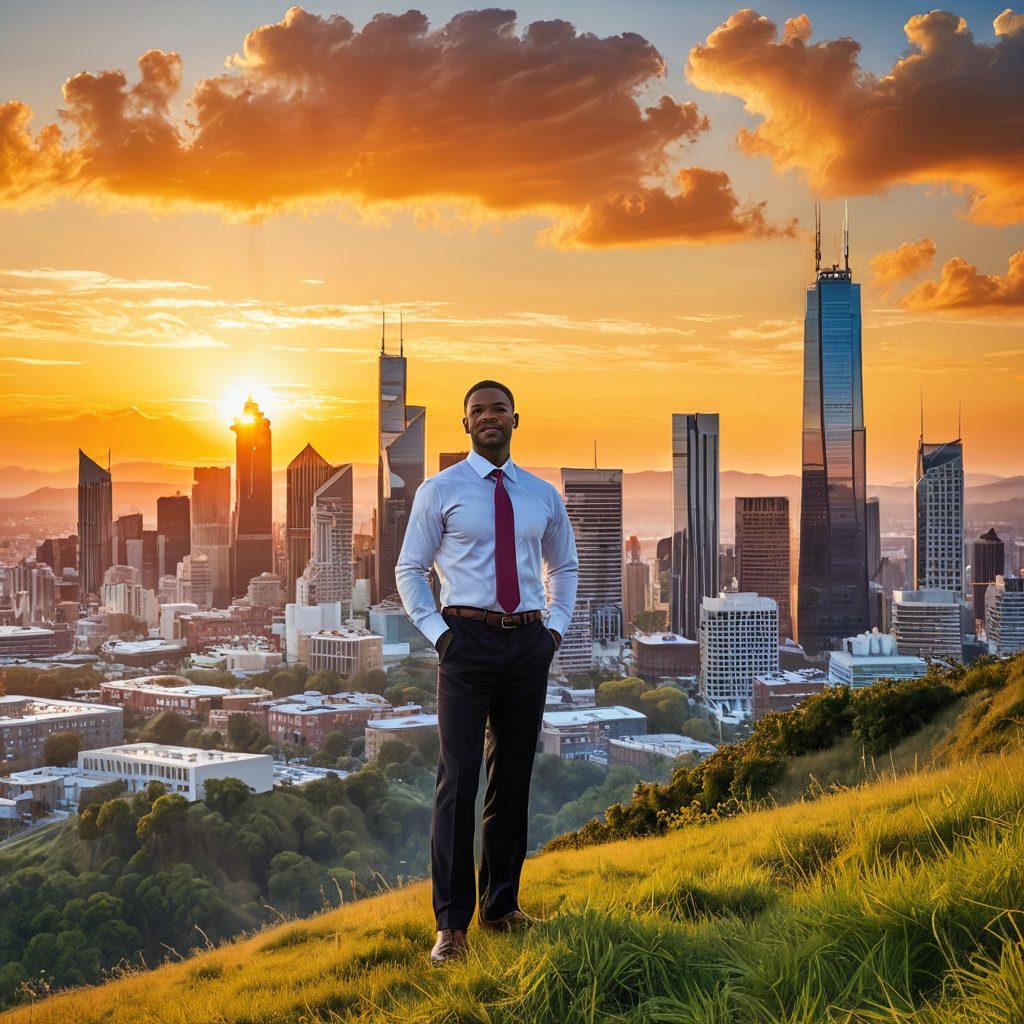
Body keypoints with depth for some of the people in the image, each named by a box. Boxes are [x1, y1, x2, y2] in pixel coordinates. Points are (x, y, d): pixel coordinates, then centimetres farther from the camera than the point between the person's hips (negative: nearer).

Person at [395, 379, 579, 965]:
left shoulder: (544, 496, 12)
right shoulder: (440, 491, 2)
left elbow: (565, 567, 25)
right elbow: (410, 569, 5)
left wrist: (557, 625, 10)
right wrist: (436, 632, -6)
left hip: (529, 643, 4)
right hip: (468, 638, -4)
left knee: (515, 776, 9)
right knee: (460, 777, -9)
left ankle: (503, 905, 21)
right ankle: (452, 923, -5)